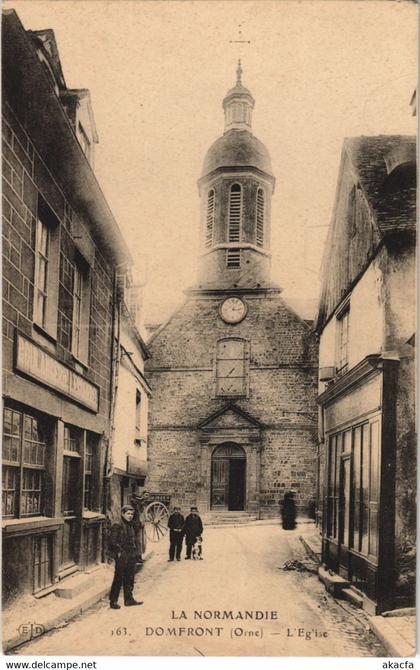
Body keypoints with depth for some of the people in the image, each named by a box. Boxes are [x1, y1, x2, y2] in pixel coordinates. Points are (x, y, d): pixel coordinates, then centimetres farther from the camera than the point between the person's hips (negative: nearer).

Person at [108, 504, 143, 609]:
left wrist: (135, 551, 12)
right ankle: (113, 601, 3)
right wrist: (119, 551, -16)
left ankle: (129, 599, 20)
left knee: (129, 579, 11)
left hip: (131, 556, 8)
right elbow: (113, 541, -14)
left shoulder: (131, 526, 14)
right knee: (118, 579, -4)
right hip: (121, 557, -8)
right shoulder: (117, 526, -10)